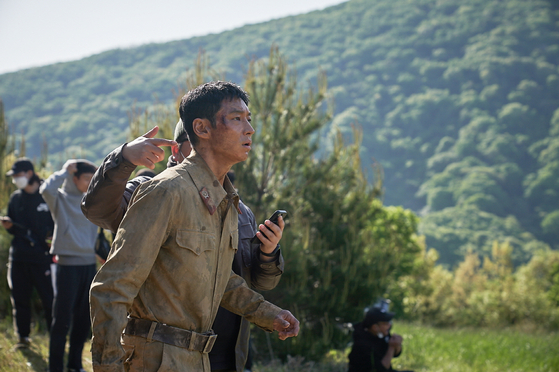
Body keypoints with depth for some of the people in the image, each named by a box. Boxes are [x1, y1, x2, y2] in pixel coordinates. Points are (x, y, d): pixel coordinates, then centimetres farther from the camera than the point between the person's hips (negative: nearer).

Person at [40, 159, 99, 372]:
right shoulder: (61, 198, -4)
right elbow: (46, 189, -25)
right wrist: (65, 171, -12)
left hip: (90, 264, 6)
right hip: (68, 264, -6)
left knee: (84, 320, 11)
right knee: (62, 319, -3)